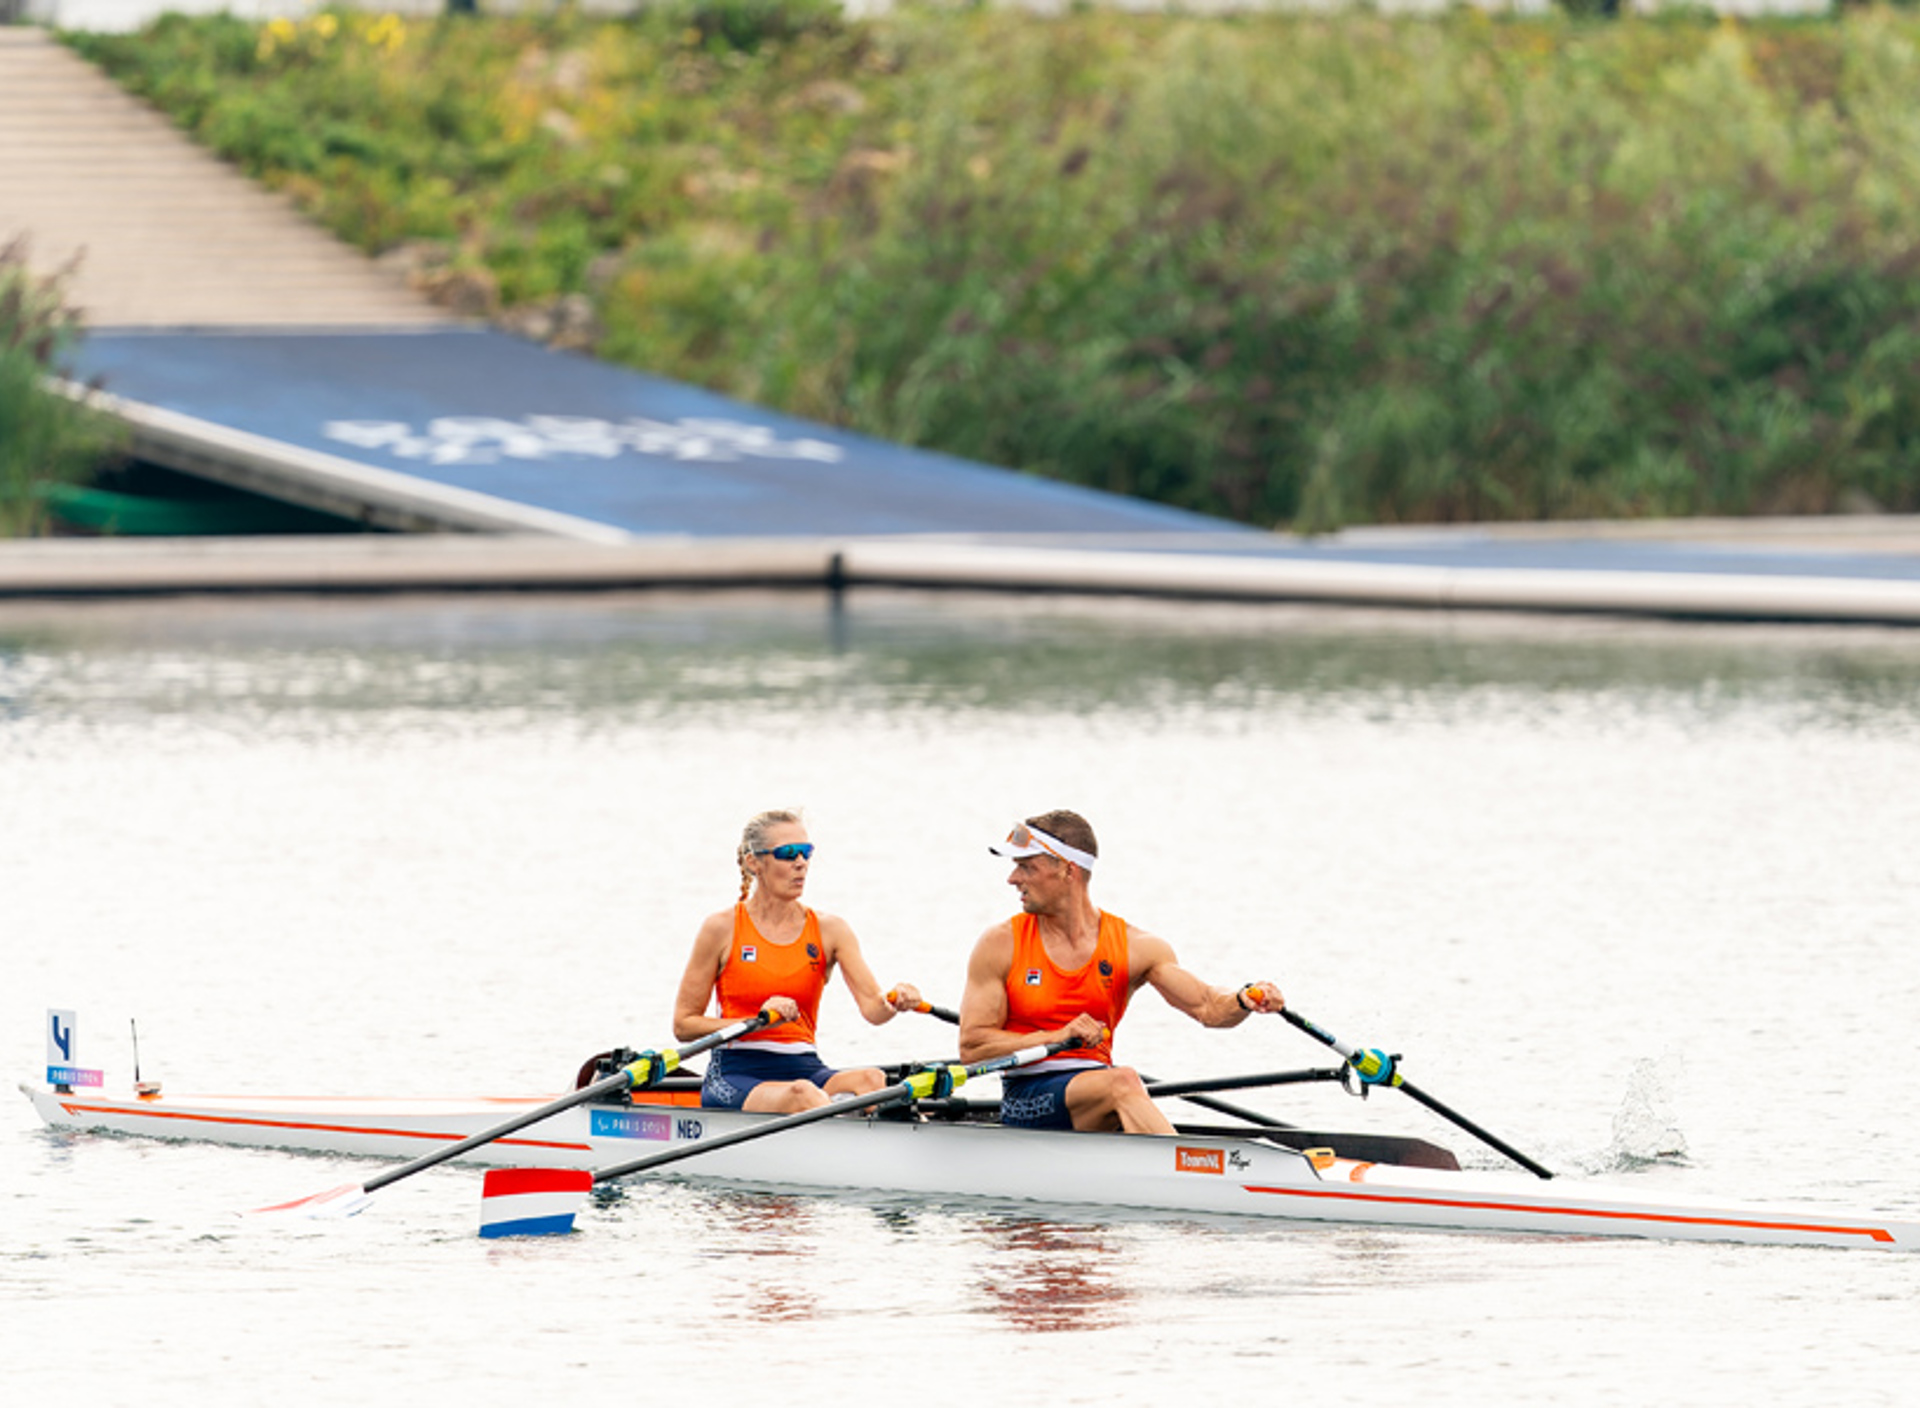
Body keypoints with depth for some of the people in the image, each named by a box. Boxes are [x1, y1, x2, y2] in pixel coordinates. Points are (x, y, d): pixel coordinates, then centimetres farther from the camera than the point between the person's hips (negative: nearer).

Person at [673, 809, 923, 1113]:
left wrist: (894, 1001, -28)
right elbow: (683, 1025, 2)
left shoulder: (829, 930, 10)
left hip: (804, 1066, 3)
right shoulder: (723, 929, 2)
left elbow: (872, 1007, -3)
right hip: (735, 1075, -3)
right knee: (802, 1095, -37)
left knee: (871, 1080, -31)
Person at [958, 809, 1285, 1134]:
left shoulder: (1132, 946, 7)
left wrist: (1243, 1000, -24)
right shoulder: (1000, 945, 3)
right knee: (1123, 1083, -33)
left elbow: (1206, 1006, 0)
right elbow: (972, 1046, -1)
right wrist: (1057, 1037, -12)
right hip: (1027, 1095, -2)